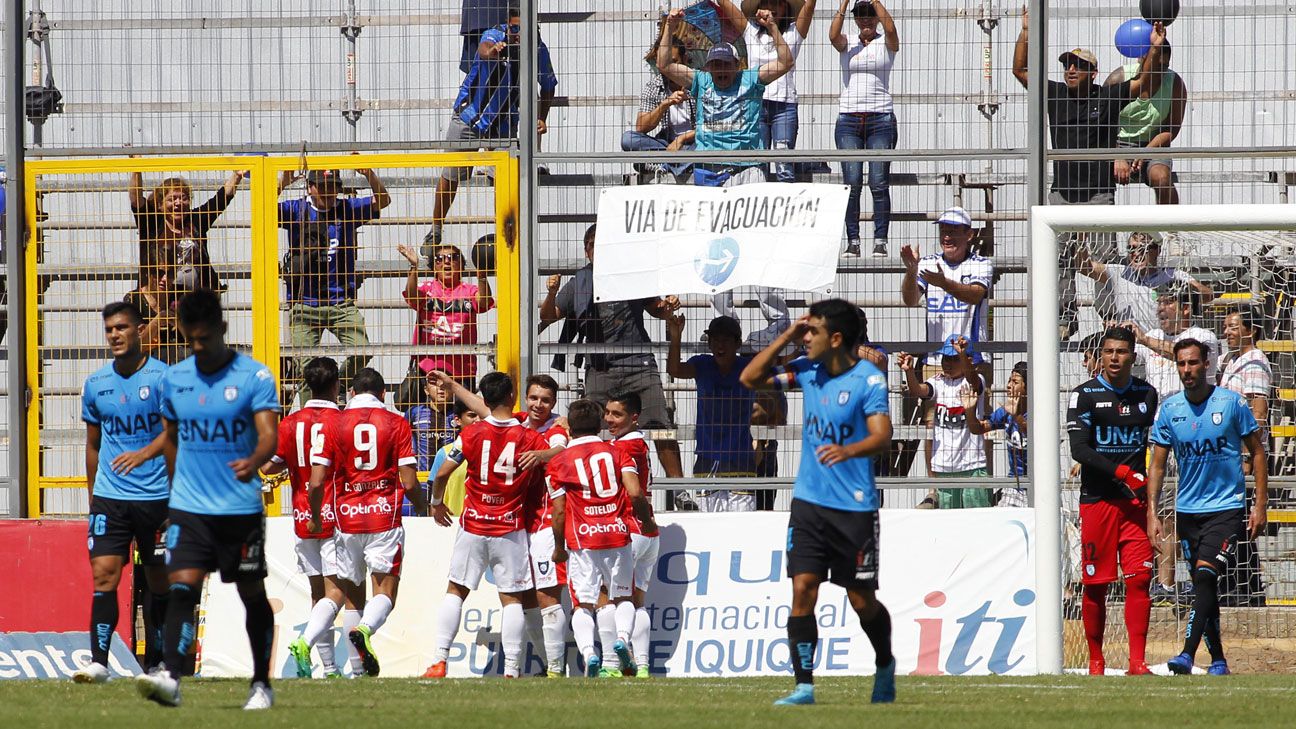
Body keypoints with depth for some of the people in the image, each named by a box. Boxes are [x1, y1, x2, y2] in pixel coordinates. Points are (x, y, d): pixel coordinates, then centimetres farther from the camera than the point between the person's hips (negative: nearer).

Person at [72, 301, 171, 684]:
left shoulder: (163, 378, -4)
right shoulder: (95, 384, 9)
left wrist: (142, 455, -31)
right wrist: (93, 496, 17)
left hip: (156, 496, -3)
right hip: (109, 498, 3)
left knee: (159, 582, 5)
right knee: (103, 575, -11)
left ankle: (154, 665, 15)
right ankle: (98, 661, -16)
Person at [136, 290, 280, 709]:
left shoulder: (254, 377, -7)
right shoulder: (173, 379, 6)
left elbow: (268, 434, -18)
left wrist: (254, 460, -39)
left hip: (241, 508, -2)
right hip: (189, 507, 2)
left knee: (252, 594, 8)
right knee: (183, 587, -14)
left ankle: (261, 684, 20)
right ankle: (170, 677, -24)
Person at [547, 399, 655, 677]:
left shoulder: (558, 463, 3)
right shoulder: (617, 454, 6)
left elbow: (559, 511, 0)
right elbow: (635, 493, -6)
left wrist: (559, 548, 13)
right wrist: (647, 521, 12)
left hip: (582, 539, -1)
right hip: (617, 534, 1)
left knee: (582, 603, 4)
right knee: (623, 597, 16)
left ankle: (588, 651, -20)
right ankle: (623, 636, -12)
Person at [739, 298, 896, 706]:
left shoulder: (869, 380, -13)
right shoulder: (808, 370, 5)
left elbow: (882, 437, -23)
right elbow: (750, 379, 11)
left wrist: (848, 450, -43)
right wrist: (786, 337, 1)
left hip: (855, 508, -5)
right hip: (809, 503, 5)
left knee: (862, 601, 5)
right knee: (802, 589, -8)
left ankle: (885, 665, 33)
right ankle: (804, 685, -6)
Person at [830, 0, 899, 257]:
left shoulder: (886, 44, 6)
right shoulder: (847, 45, 10)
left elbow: (890, 29, -16)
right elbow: (833, 35, -12)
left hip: (880, 118, -1)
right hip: (849, 118, 1)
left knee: (879, 183, -4)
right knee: (852, 183, -2)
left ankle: (880, 240, -2)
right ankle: (852, 240, 1)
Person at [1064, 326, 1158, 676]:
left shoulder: (1146, 394, 11)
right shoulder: (1084, 395, -2)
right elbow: (1078, 449, -12)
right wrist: (1119, 471, -23)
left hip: (1135, 501, 2)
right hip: (1097, 500, -2)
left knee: (1139, 580, -8)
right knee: (1095, 584, 2)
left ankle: (1138, 661, -9)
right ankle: (1095, 660, 13)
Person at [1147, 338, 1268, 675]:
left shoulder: (1232, 403, -5)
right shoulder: (1169, 410, 3)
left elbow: (1257, 452, 2)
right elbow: (1158, 464, 6)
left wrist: (1260, 505, -3)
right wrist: (1152, 512, -3)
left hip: (1227, 508, -4)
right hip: (1188, 509, 4)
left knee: (1205, 575, -19)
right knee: (1203, 586, 9)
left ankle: (1188, 654, -26)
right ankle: (1217, 660, 18)